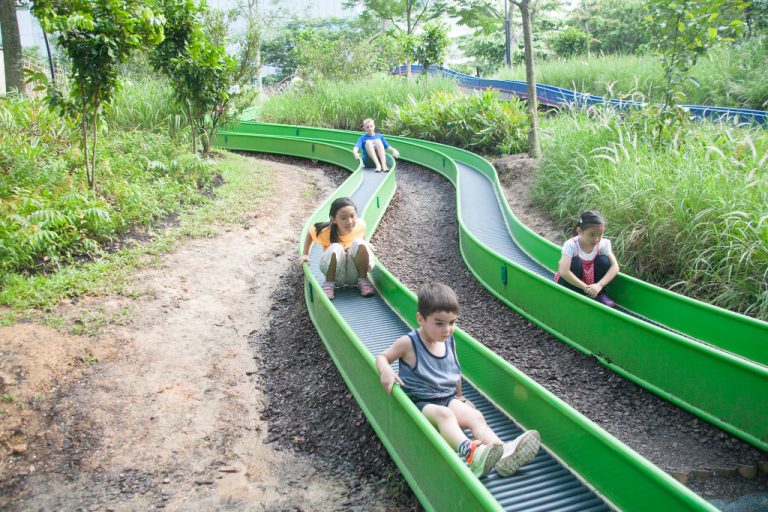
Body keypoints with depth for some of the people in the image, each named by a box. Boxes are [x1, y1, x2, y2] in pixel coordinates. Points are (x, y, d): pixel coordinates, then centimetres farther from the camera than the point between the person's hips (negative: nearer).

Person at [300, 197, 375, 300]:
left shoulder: (360, 225, -12)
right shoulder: (325, 232, -19)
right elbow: (310, 233, 3)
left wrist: (366, 245, 0)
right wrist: (305, 254, 1)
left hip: (354, 274, 2)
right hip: (336, 275, -2)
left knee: (359, 243, -26)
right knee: (335, 248, -32)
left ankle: (363, 280, -8)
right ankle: (329, 283, -11)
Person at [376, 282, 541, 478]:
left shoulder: (450, 342, 8)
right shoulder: (408, 343, -9)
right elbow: (382, 357, -3)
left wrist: (459, 398, 25)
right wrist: (386, 370, -25)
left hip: (448, 399, 6)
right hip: (419, 403, -6)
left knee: (475, 415, -21)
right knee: (444, 414, -36)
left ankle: (502, 453, -41)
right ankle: (469, 452, -61)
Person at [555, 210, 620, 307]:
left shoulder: (603, 244, -15)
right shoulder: (571, 245, -27)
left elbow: (615, 267, -19)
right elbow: (564, 272, -37)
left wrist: (599, 285, -32)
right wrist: (585, 287, -34)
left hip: (590, 280, 4)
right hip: (571, 282, -4)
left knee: (603, 260, -18)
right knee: (576, 262, -30)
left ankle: (599, 295, -1)